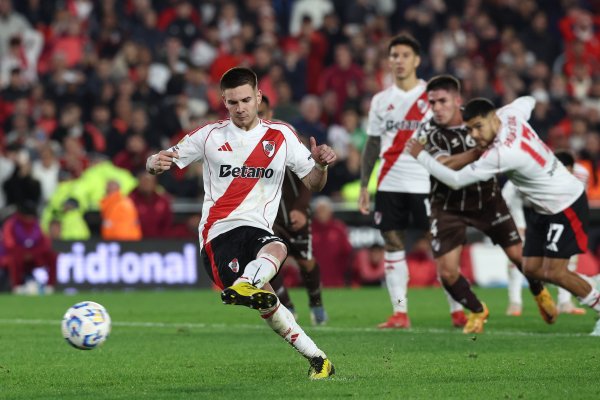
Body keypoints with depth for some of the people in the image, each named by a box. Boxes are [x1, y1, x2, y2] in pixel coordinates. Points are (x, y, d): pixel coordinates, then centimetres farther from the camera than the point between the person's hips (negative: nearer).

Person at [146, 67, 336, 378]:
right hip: (218, 233, -2)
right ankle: (317, 358, -15)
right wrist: (155, 163, -16)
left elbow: (313, 183, 15)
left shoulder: (281, 136, 12)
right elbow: (158, 162, 9)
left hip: (258, 228, 2)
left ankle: (244, 286, -65)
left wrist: (321, 165, -8)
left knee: (277, 250, -37)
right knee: (266, 303, -22)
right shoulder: (210, 136, 8)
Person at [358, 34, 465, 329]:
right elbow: (372, 145, 15)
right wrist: (364, 186, 8)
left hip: (425, 182, -4)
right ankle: (400, 313, 1)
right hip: (389, 184, 4)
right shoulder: (381, 100, 12)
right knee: (392, 245, 0)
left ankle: (457, 310, 4)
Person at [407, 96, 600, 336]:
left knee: (553, 272, -13)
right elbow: (528, 101, 17)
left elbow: (456, 180, -25)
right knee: (531, 269, 4)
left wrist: (420, 155, -14)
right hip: (542, 207, 9)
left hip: (566, 205, -9)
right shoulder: (510, 114, -9)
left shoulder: (500, 154, -32)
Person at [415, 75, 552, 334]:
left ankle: (540, 293, 34)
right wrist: (480, 150, -42)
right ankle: (477, 311, 19)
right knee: (447, 273, -9)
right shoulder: (428, 133, -20)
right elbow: (444, 165, -37)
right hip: (449, 206, -2)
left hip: (487, 199, 2)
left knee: (518, 254, 1)